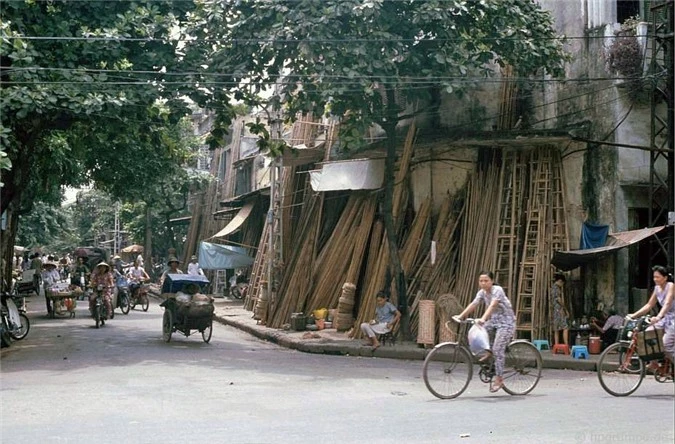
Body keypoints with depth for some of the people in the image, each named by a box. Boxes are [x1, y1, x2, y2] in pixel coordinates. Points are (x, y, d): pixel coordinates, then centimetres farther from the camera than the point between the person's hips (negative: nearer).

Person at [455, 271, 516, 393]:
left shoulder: (497, 290, -20)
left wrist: (483, 319, -49)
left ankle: (499, 380, -6)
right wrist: (460, 316, -22)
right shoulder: (482, 292, 1)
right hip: (494, 320, 7)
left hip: (506, 321, -7)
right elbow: (473, 305, -9)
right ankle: (489, 352, 8)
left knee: (497, 349, -15)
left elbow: (492, 306, -35)